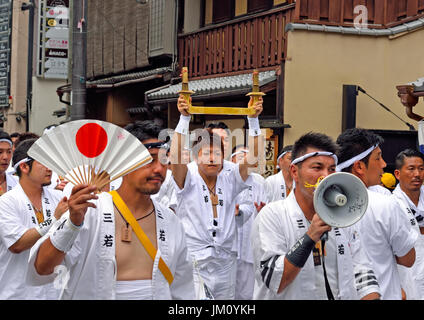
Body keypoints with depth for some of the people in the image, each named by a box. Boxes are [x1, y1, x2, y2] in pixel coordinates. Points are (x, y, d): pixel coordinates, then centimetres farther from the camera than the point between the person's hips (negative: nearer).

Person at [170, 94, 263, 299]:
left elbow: (253, 156, 0)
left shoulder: (229, 182, 8)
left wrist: (253, 120, -8)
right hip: (194, 266, -3)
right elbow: (176, 157, -17)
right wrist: (184, 118, -21)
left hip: (225, 266, 4)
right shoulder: (189, 182, 0)